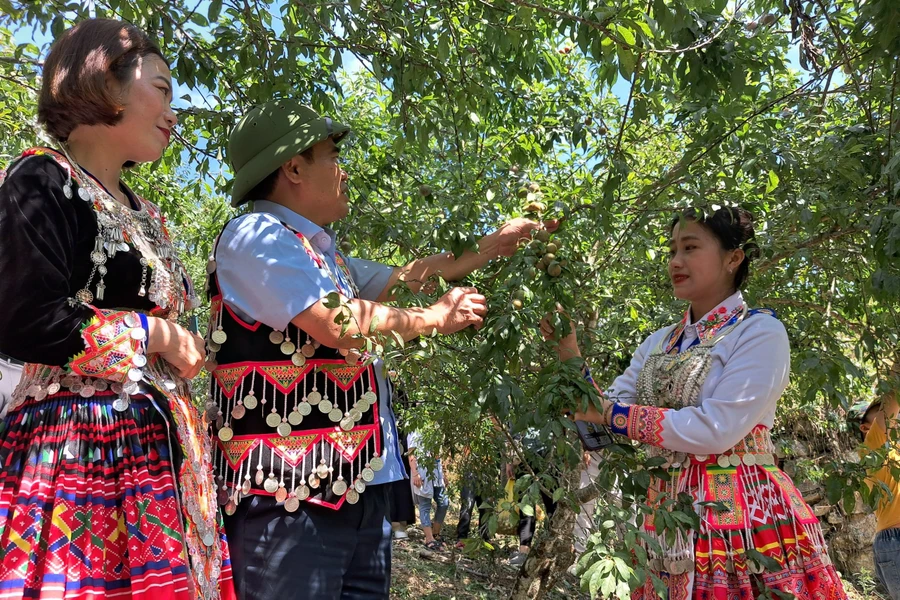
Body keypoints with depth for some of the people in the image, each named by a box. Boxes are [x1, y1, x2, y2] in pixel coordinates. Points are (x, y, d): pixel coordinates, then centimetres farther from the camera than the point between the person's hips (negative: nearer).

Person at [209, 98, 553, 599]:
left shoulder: (322, 252, 19)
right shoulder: (255, 236, -9)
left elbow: (403, 278, 27)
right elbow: (340, 324, -19)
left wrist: (487, 251, 24)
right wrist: (435, 318, -4)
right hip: (289, 494, -9)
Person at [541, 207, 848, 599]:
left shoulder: (760, 332, -8)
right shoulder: (658, 344, 11)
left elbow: (717, 429, -19)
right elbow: (602, 411, 9)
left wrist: (614, 415, -13)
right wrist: (567, 348, -3)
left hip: (743, 514, -6)